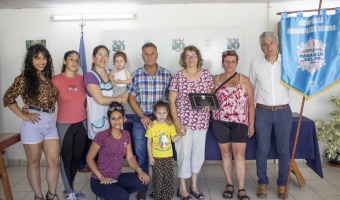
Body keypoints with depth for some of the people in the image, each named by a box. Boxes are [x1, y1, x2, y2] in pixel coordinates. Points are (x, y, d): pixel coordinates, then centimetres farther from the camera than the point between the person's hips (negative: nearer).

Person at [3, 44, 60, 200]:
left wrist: (54, 115, 8)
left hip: (51, 123, 5)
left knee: (54, 161, 7)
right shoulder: (24, 78, -5)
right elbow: (8, 98, -6)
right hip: (33, 124, -5)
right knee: (34, 163, 8)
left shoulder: (49, 78, 12)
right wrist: (23, 115, -10)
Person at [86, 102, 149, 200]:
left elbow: (130, 157, 3)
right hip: (100, 181, -6)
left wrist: (139, 170, -15)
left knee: (143, 181, -16)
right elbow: (89, 158, -11)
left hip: (117, 177, 6)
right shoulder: (102, 136, -16)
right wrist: (101, 177, -18)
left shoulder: (126, 135, 2)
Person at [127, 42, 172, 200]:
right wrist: (142, 116, -10)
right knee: (141, 155, 8)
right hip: (140, 121, 0)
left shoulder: (167, 74, 0)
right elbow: (131, 98, 0)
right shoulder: (136, 75, 0)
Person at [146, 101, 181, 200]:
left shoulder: (170, 125, -2)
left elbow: (174, 139, -1)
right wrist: (150, 156, -7)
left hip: (168, 156, 2)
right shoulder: (152, 125, -8)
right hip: (156, 157, -2)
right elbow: (149, 142, -4)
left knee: (168, 177, 8)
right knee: (157, 178, 4)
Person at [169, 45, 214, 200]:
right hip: (184, 120, -3)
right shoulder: (178, 76, -4)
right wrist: (177, 123, -11)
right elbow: (171, 102, -4)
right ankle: (182, 187, 19)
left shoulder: (206, 75, 3)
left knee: (199, 152, 12)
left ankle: (194, 185, 29)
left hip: (202, 120, 3)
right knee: (184, 152, 1)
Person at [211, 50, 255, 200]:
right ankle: (229, 184, 20)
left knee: (239, 154, -4)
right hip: (220, 121, 2)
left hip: (240, 122, -1)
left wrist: (251, 124, -1)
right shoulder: (216, 79, 8)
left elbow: (251, 103, 3)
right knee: (225, 153, 7)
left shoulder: (244, 80, 3)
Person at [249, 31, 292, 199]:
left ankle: (282, 184, 24)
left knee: (284, 150, 7)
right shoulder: (256, 63, 1)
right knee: (262, 149, 7)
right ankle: (262, 183, 23)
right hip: (262, 112, 0)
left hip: (283, 112, 0)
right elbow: (251, 86, 11)